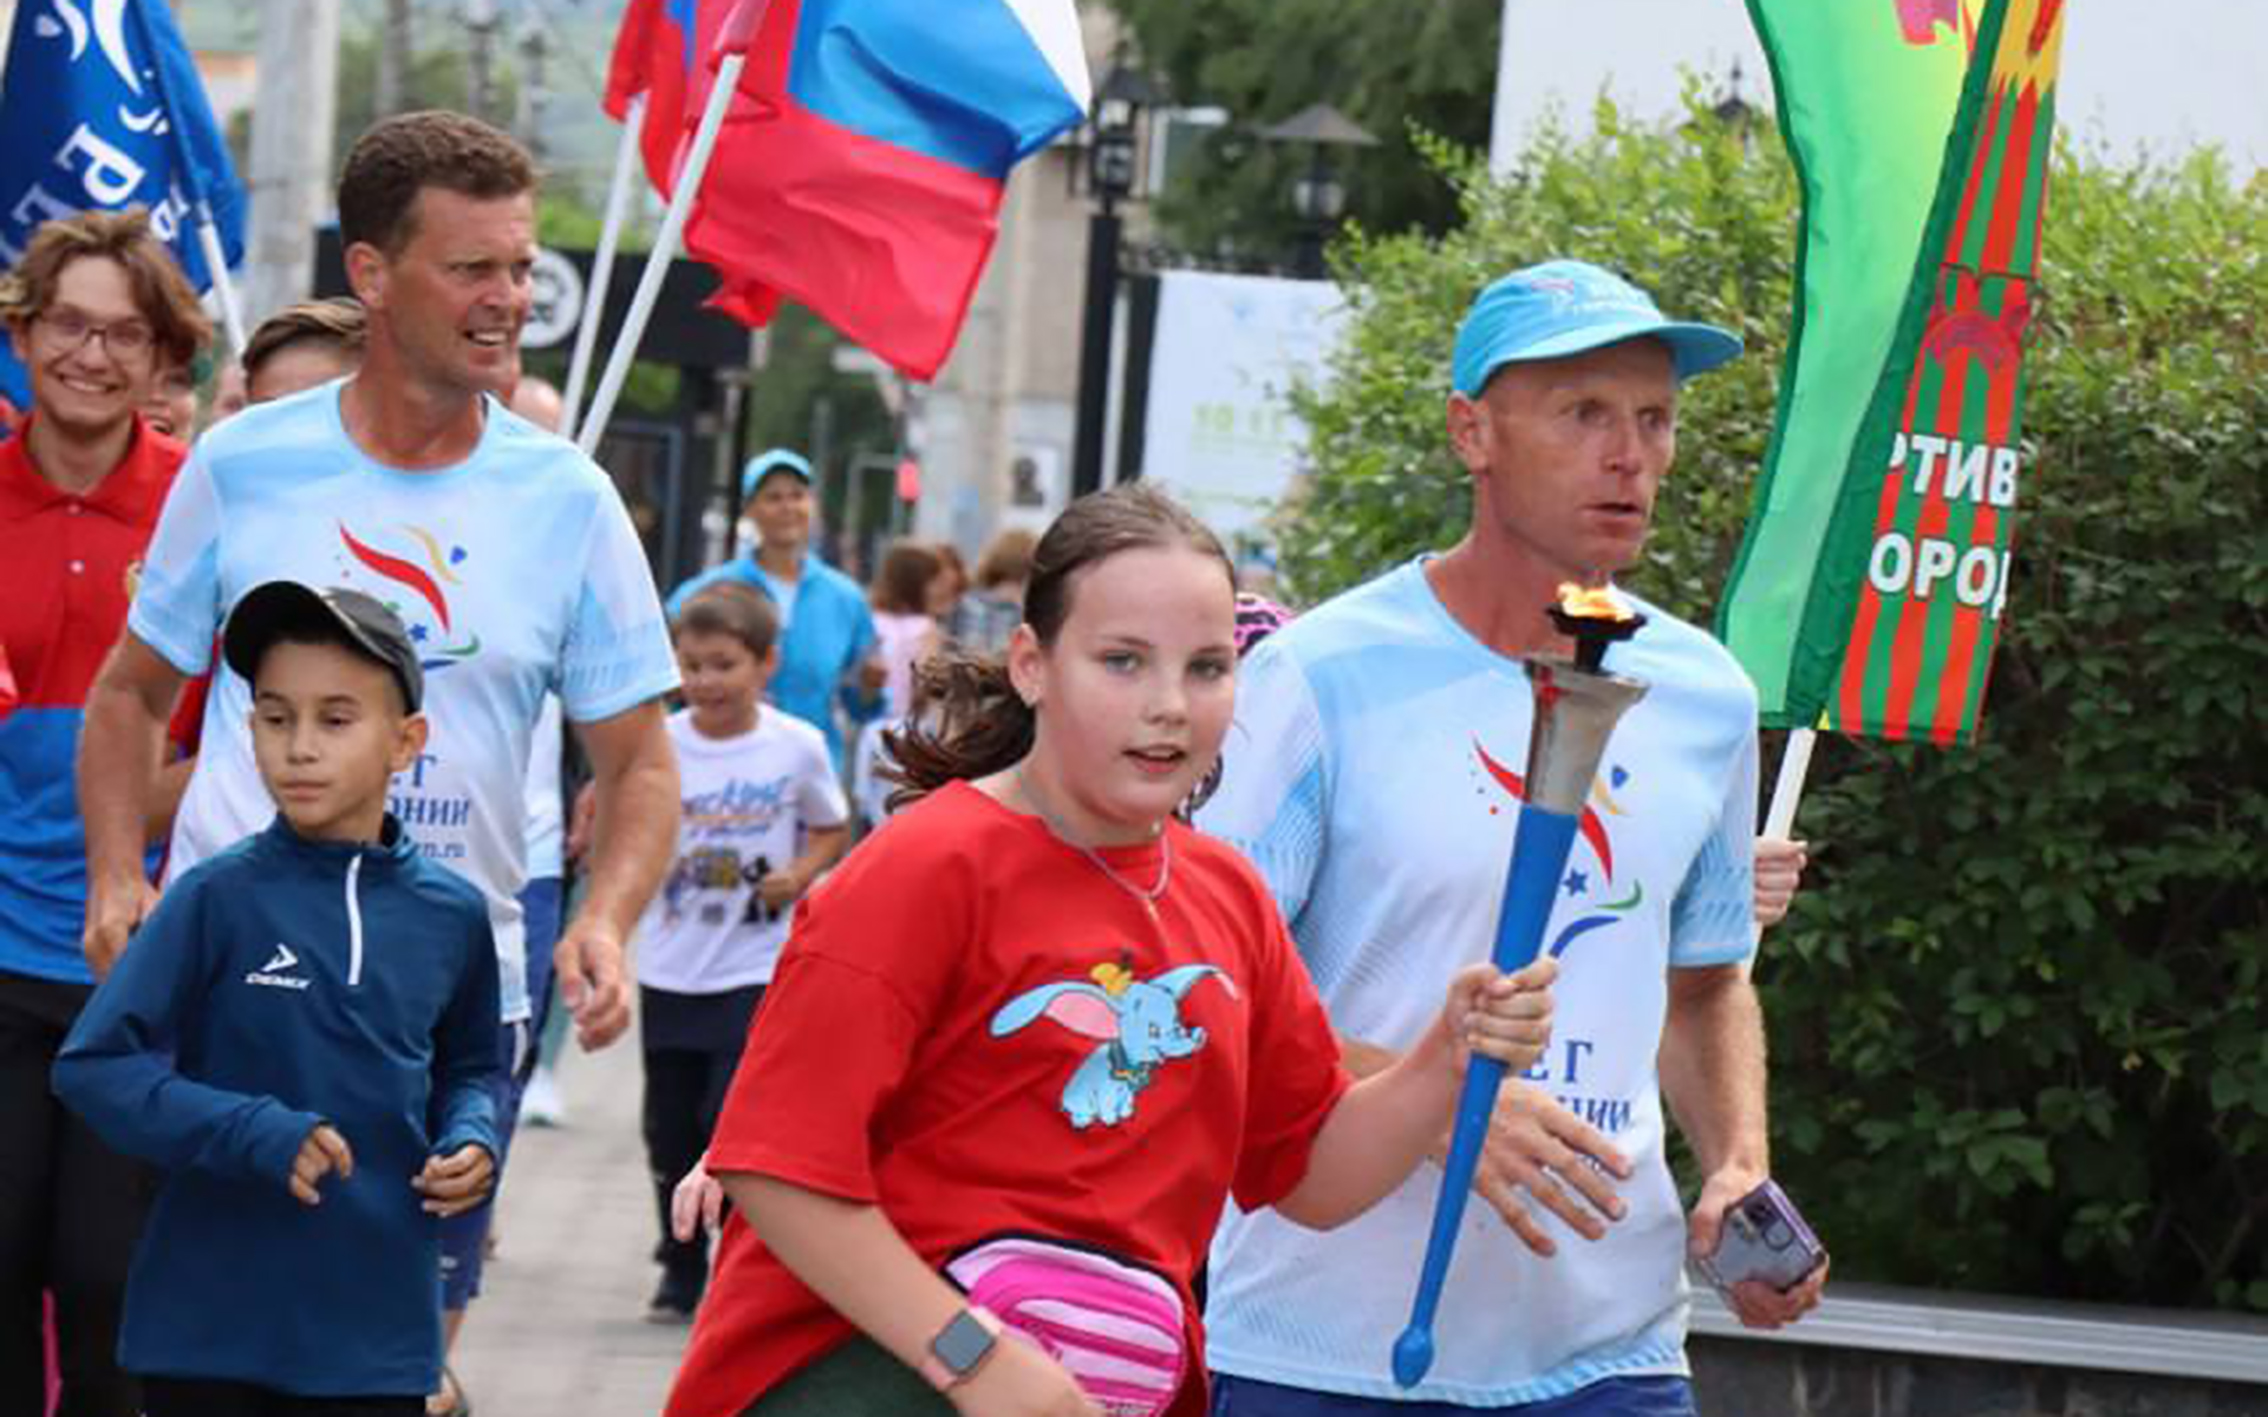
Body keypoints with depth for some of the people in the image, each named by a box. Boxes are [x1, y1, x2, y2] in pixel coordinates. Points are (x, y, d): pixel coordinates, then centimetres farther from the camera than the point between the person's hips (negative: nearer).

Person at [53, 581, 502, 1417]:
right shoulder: (218, 900, -8)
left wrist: (470, 1140, -3)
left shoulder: (451, 915, 3)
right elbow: (94, 1065, -10)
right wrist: (252, 1135, -20)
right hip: (210, 1327, -2)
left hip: (377, 1329, 3)